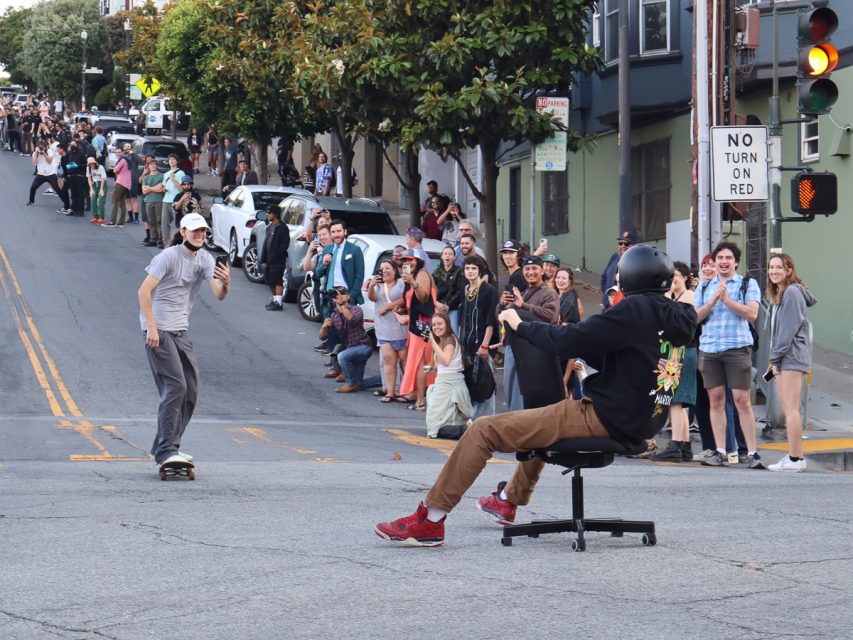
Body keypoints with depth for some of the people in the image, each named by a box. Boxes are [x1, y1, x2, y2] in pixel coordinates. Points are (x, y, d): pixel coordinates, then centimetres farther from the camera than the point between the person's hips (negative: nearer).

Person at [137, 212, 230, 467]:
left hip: (181, 331, 8)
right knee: (175, 387, -16)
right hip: (159, 330, -8)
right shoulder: (169, 257, -12)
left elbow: (218, 295, -4)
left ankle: (165, 447, 16)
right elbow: (144, 291, -15)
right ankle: (165, 451, -16)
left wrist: (225, 283, -28)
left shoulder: (204, 260, 7)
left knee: (190, 391, 7)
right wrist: (151, 328, -21)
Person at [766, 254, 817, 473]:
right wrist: (775, 359, 12)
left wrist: (775, 357, -14)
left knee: (791, 409, -13)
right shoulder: (778, 294, 21)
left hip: (792, 356, -10)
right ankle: (794, 456, 13)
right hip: (783, 358, 10)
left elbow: (790, 328, -16)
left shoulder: (792, 292, -10)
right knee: (786, 409, 10)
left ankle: (795, 459, -15)